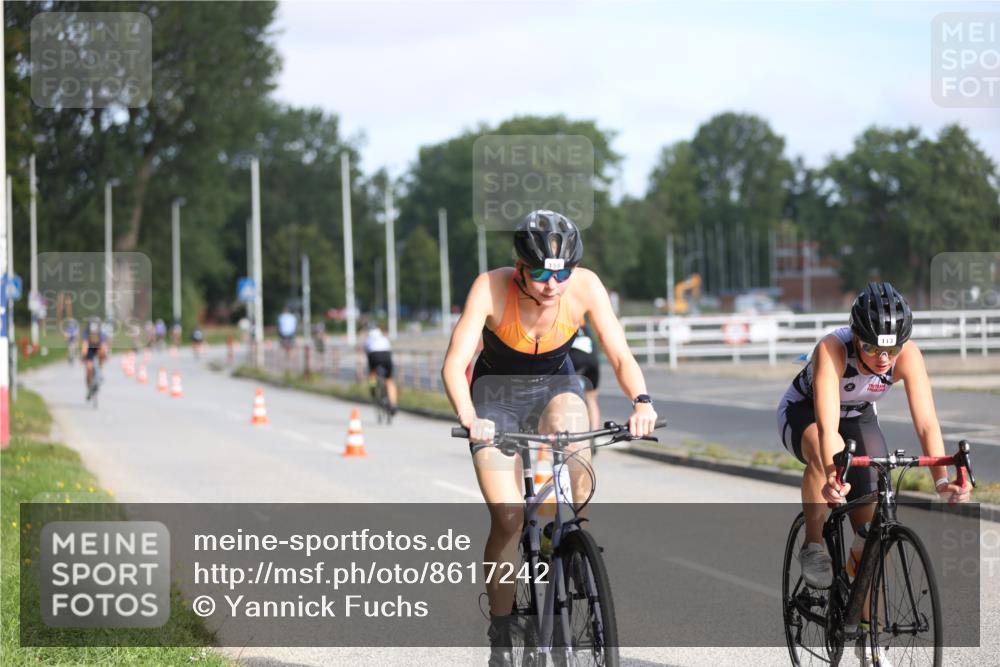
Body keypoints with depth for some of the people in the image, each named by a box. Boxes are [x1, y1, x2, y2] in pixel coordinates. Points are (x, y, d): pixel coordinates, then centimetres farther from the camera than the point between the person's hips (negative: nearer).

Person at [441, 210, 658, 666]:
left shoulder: (585, 286, -24)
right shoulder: (492, 288, -29)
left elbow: (621, 356, -24)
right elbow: (455, 363, -34)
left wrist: (641, 401, -44)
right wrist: (469, 418, -52)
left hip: (555, 387, 1)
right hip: (497, 395, -1)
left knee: (571, 430, -35)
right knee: (508, 521, -13)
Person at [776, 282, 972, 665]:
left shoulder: (908, 356, -30)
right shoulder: (833, 350, -39)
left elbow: (926, 422, -37)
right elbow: (827, 426, -49)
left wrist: (942, 481, -51)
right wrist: (833, 475, -65)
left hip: (859, 418, 3)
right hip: (802, 412, -3)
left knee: (873, 524, -8)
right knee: (823, 453, -39)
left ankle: (867, 625, 6)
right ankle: (813, 547, -19)